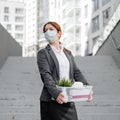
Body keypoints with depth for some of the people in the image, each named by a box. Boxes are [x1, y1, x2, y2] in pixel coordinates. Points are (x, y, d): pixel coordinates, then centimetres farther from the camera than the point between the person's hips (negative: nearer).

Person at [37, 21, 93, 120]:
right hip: (51, 101, -4)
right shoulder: (43, 53, 1)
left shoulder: (68, 53, 17)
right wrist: (56, 93, -28)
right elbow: (46, 75, -12)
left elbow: (76, 72, 9)